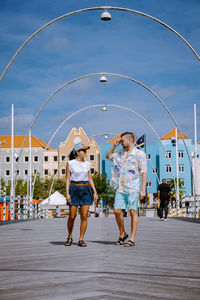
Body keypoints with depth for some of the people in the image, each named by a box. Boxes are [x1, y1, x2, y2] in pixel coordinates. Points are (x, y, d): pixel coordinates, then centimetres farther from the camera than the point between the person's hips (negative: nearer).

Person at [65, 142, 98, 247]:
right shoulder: (70, 163, 1)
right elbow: (68, 179, 0)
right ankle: (69, 237, 19)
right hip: (74, 190, -3)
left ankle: (81, 240, 4)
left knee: (84, 216, -3)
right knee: (72, 216, -1)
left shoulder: (87, 164, 11)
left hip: (86, 190, 3)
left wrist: (95, 192, 6)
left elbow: (90, 179, 13)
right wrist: (67, 193, -10)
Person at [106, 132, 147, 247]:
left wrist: (143, 190, -13)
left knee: (133, 212, -4)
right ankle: (122, 234, 19)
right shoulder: (120, 153, 14)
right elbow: (108, 156, 31)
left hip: (133, 188, -5)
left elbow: (144, 172, -6)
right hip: (120, 188, 5)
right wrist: (114, 145, 17)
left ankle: (132, 239, -1)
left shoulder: (140, 154, -3)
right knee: (117, 211, 1)